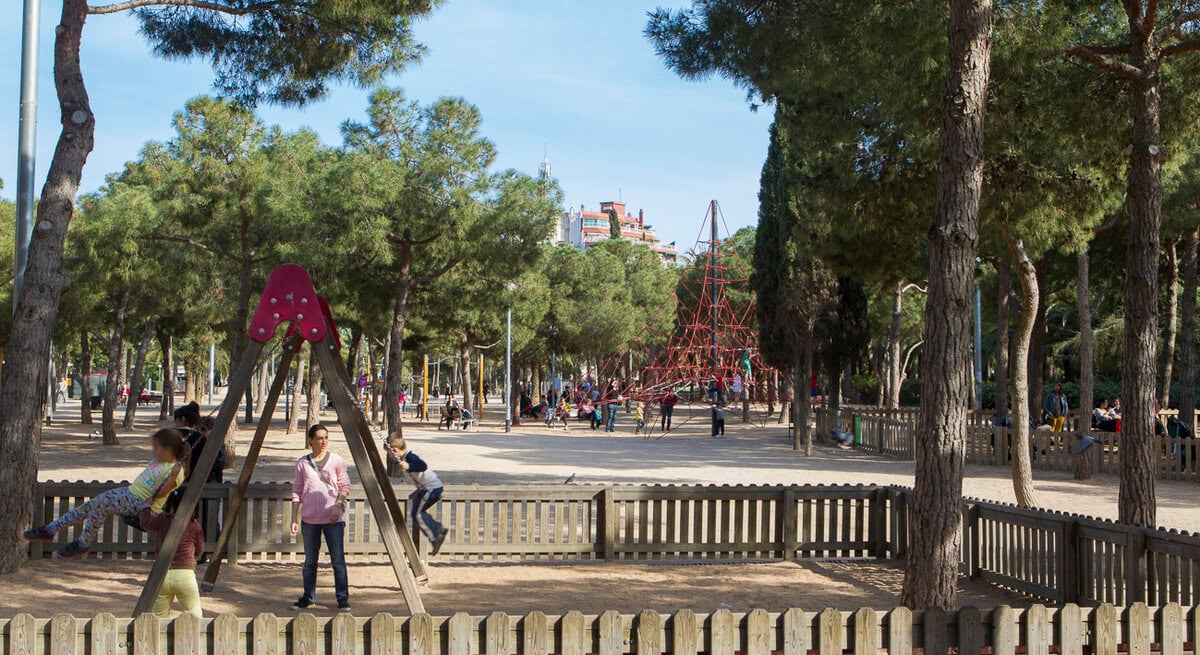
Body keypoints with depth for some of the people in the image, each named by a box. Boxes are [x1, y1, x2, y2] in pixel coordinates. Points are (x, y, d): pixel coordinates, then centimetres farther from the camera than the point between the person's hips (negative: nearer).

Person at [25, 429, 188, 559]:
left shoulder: (174, 471, -21)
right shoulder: (159, 461, 7)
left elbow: (158, 494, -26)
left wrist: (173, 476, -40)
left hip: (143, 505, -9)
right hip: (131, 492, 9)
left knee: (100, 504, -22)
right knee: (90, 505, 2)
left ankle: (82, 545, -6)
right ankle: (49, 530, 11)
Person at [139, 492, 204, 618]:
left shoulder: (162, 520, -2)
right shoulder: (195, 526, -3)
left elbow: (145, 523, 15)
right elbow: (199, 551, 9)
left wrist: (145, 508, 29)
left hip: (162, 574, 2)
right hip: (184, 575, -2)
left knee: (159, 618, 14)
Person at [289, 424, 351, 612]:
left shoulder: (336, 461, 0)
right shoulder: (302, 462, 5)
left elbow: (345, 487, 1)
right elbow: (297, 491, 8)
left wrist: (337, 505, -15)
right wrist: (294, 519, 3)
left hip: (333, 518, -2)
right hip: (309, 518, 2)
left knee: (338, 560, -4)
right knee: (310, 560, 11)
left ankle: (343, 599, 2)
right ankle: (308, 597, 23)